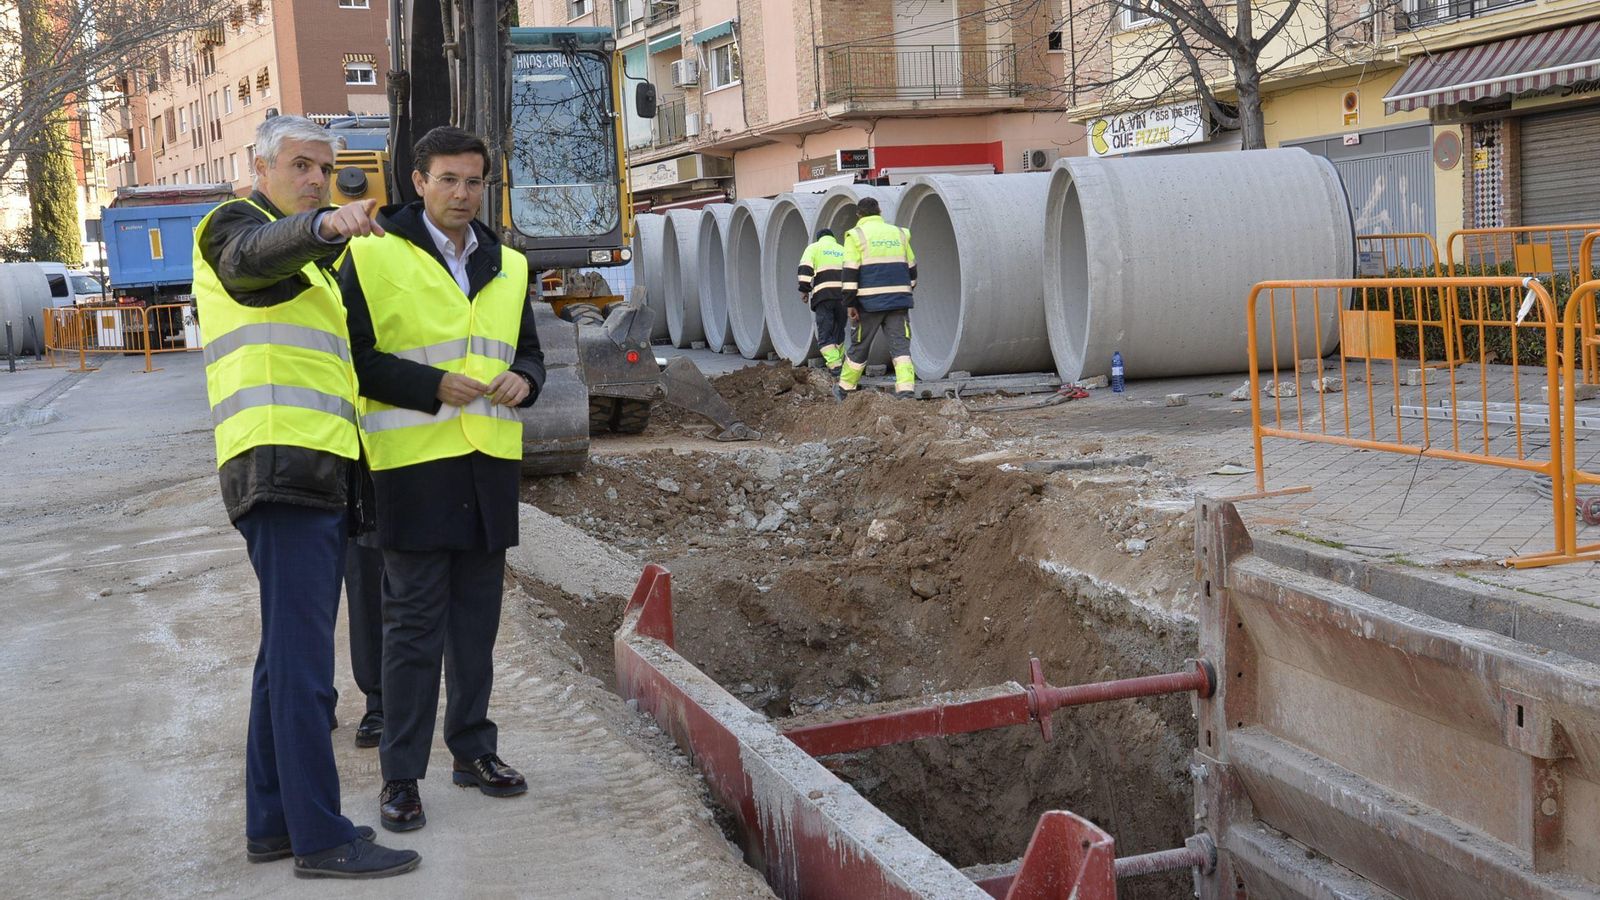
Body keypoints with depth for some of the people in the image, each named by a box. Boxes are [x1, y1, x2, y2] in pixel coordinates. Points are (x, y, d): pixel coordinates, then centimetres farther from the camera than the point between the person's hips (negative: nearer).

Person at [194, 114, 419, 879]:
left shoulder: (305, 264, 27)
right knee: (303, 658, -11)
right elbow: (256, 254, -28)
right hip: (282, 466, -10)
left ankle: (273, 822, 19)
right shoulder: (237, 225, -1)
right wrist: (324, 224, -48)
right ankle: (321, 838, -10)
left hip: (317, 473, 10)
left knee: (288, 653, 12)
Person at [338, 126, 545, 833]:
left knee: (477, 619, 14)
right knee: (413, 624, -2)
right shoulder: (374, 258, -4)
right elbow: (353, 357, -7)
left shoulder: (507, 266, 14)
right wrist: (432, 385, -18)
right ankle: (400, 775, 7)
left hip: (491, 462, 5)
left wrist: (524, 378, -1)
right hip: (415, 463, -5)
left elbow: (528, 348, 22)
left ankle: (472, 748, 27)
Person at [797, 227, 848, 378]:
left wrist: (804, 289, -1)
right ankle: (838, 360, 18)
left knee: (825, 334, -5)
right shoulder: (844, 251, 22)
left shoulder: (814, 248, 11)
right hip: (843, 295, 3)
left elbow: (805, 269, -3)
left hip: (823, 295, -3)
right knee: (838, 332, 17)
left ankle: (834, 365, -20)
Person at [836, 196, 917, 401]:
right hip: (898, 300, 3)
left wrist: (850, 303, -8)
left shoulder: (856, 235, -1)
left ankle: (844, 389, 24)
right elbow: (911, 268, 18)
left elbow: (851, 273, -8)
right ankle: (906, 390, -12)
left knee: (859, 347, 10)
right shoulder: (899, 234, 13)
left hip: (869, 302, -2)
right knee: (901, 348, 1)